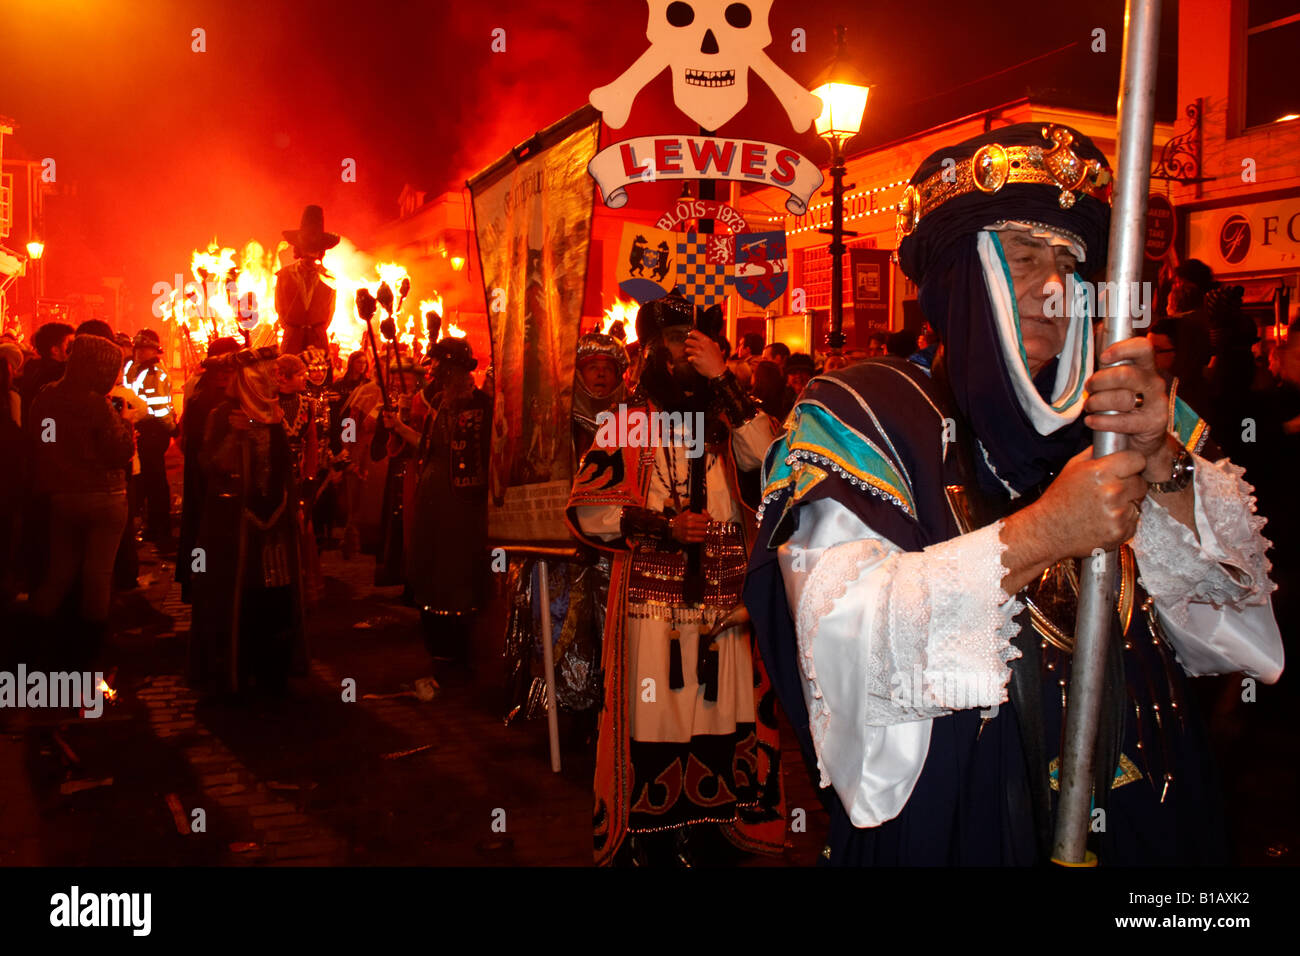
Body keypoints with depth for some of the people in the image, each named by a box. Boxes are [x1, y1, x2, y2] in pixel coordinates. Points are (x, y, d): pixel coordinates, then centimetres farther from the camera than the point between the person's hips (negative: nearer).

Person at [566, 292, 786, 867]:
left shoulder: (725, 417, 11)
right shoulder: (629, 423, 4)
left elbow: (766, 454, -11)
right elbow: (586, 511, -3)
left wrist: (722, 379, -12)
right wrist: (663, 527, -11)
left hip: (724, 605, 2)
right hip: (651, 604, -2)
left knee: (717, 727, 4)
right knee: (651, 729, 1)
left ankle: (701, 845, 20)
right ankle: (643, 848, 17)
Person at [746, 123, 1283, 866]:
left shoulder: (1101, 424, 7)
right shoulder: (865, 416, -9)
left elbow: (1226, 620, -2)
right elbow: (845, 635, -22)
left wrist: (1162, 461, -18)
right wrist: (1041, 533, -26)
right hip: (949, 821, -4)